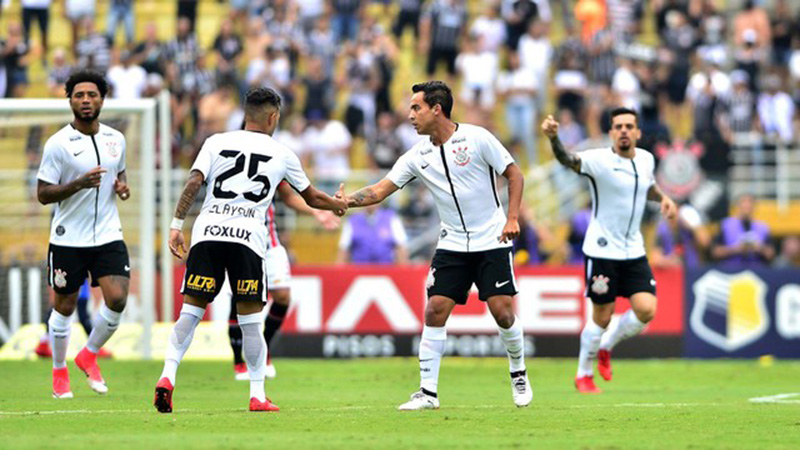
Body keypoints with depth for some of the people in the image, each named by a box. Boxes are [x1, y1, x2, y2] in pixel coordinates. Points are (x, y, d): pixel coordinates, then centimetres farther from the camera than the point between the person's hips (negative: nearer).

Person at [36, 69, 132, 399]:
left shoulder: (115, 139, 6)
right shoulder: (58, 144, -10)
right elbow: (43, 194, -10)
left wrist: (123, 186, 1)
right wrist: (79, 183, -24)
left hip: (108, 236, 3)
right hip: (68, 238, -3)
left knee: (117, 298, -13)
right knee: (64, 306, 7)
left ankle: (89, 356, 12)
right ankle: (59, 372, 26)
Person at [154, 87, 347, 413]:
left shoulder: (216, 142, 14)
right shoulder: (281, 154, 15)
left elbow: (194, 182, 0)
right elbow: (312, 198, 27)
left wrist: (176, 225, 1)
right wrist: (339, 205, 47)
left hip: (207, 232, 1)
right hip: (248, 235, -1)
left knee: (190, 313, 3)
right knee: (250, 321, 6)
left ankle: (167, 377, -12)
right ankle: (257, 396, 6)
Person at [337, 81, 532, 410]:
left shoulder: (476, 138, -10)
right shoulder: (418, 156, 1)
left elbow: (514, 174, -3)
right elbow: (380, 190, -1)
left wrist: (512, 218, -13)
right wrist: (347, 200, -18)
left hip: (491, 242, -4)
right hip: (452, 245, 4)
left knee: (502, 311, -9)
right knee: (435, 310, -7)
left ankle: (518, 373, 18)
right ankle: (428, 392, -3)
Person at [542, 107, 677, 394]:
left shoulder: (646, 159, 4)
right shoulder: (600, 160, -15)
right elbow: (569, 160, -35)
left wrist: (663, 198, 5)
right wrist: (554, 139, -55)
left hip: (634, 251, 5)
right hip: (602, 250, -5)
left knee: (646, 310, -8)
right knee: (602, 316, -1)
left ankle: (606, 347, 20)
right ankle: (583, 375, 20)